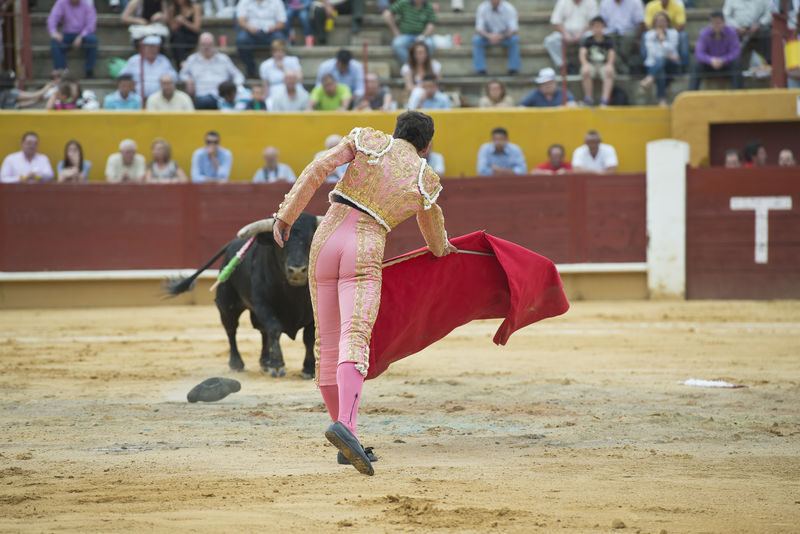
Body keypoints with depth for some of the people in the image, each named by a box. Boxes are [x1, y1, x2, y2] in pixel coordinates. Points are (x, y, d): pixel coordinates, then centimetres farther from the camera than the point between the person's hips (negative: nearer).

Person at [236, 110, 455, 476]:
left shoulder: (368, 141, 10)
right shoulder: (426, 181, 12)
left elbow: (317, 170, -3)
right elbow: (432, 224, 33)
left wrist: (285, 216, 1)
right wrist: (439, 247, 56)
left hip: (325, 240, 3)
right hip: (365, 253, -3)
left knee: (328, 344, 12)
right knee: (354, 340, -19)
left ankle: (346, 437, 20)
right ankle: (345, 424, -44)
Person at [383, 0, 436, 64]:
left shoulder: (429, 7, 3)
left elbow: (430, 26, -2)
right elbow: (386, 14, -5)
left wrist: (423, 36, -23)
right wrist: (396, 32, -6)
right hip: (405, 35, -1)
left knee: (429, 44, -34)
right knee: (398, 44, -35)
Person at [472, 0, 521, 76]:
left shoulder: (509, 8, -17)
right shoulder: (482, 8, -14)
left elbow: (514, 30, -22)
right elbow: (478, 29, -17)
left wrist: (501, 36, -40)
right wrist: (489, 36, -39)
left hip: (505, 37, -1)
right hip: (488, 37, 1)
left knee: (514, 39, -33)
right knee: (476, 40, -29)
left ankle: (513, 68, -26)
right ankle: (480, 69, -27)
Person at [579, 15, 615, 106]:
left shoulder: (607, 41, 5)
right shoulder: (588, 41, 3)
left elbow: (612, 53, -7)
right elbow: (582, 52, -10)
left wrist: (609, 64, -28)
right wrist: (585, 64, -30)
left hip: (604, 65, 0)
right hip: (591, 64, 0)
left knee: (609, 73, -33)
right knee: (585, 72, -34)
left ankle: (605, 100, -38)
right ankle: (589, 99, -28)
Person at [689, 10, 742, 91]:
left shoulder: (731, 32, -12)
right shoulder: (704, 33, -11)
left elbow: (736, 51, -16)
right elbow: (699, 53, -17)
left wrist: (723, 60, -34)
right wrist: (711, 60, -38)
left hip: (726, 64, 0)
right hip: (709, 65, 0)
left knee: (737, 64, -31)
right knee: (697, 65, -30)